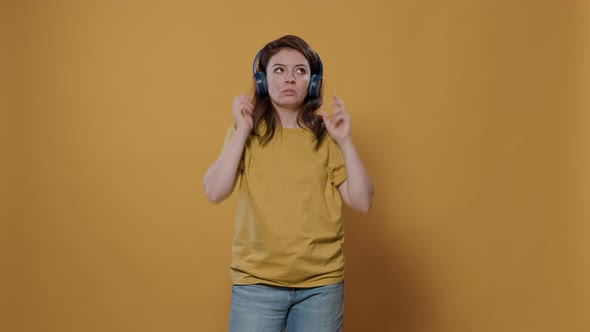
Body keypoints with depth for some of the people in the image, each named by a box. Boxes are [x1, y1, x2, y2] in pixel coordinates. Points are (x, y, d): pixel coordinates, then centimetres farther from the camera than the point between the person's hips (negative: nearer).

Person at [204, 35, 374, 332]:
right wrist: (242, 132, -13)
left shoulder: (325, 136, 2)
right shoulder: (247, 134, 1)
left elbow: (362, 202, -4)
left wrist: (345, 141, -11)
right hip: (257, 281, -1)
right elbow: (214, 193, -11)